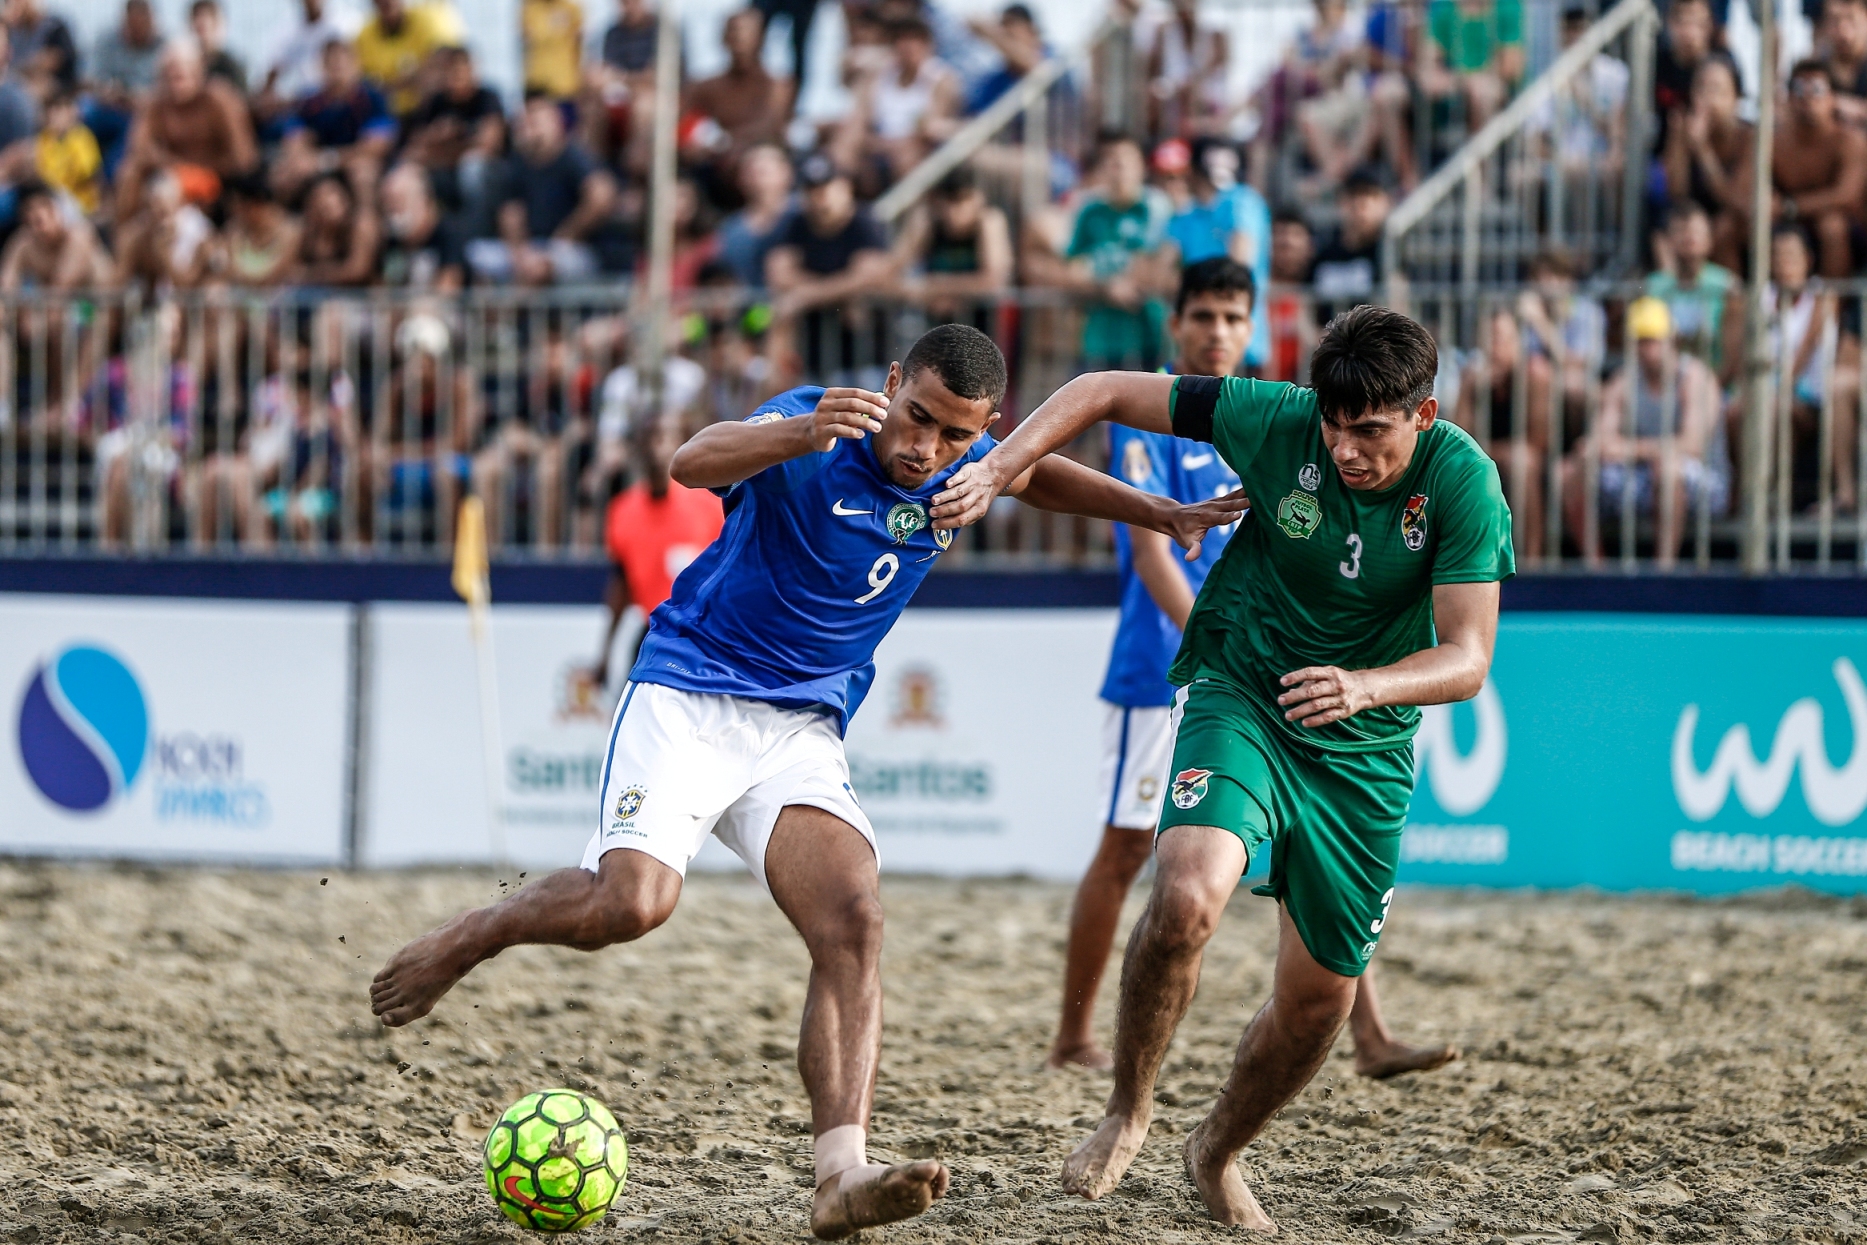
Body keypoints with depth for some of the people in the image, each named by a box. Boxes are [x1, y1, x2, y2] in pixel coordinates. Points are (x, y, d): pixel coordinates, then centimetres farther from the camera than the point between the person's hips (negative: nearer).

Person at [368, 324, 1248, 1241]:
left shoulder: (962, 469, 2)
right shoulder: (817, 426, -18)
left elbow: (1038, 475, 27)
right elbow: (693, 465, -38)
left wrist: (1162, 514, 18)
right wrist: (801, 436, -57)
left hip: (803, 729, 5)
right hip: (688, 696, -5)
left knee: (852, 921, -18)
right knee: (632, 901, -26)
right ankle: (466, 940, 4)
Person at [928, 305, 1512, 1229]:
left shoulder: (1463, 484, -19)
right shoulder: (1276, 422, -18)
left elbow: (1466, 658, -22)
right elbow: (1104, 392, -8)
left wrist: (1365, 686, -41)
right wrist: (993, 471, -20)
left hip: (1363, 750, 2)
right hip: (1238, 699, -2)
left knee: (1318, 1000, 7)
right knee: (1188, 894, -31)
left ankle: (1219, 1152, 37)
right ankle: (1128, 1111, -8)